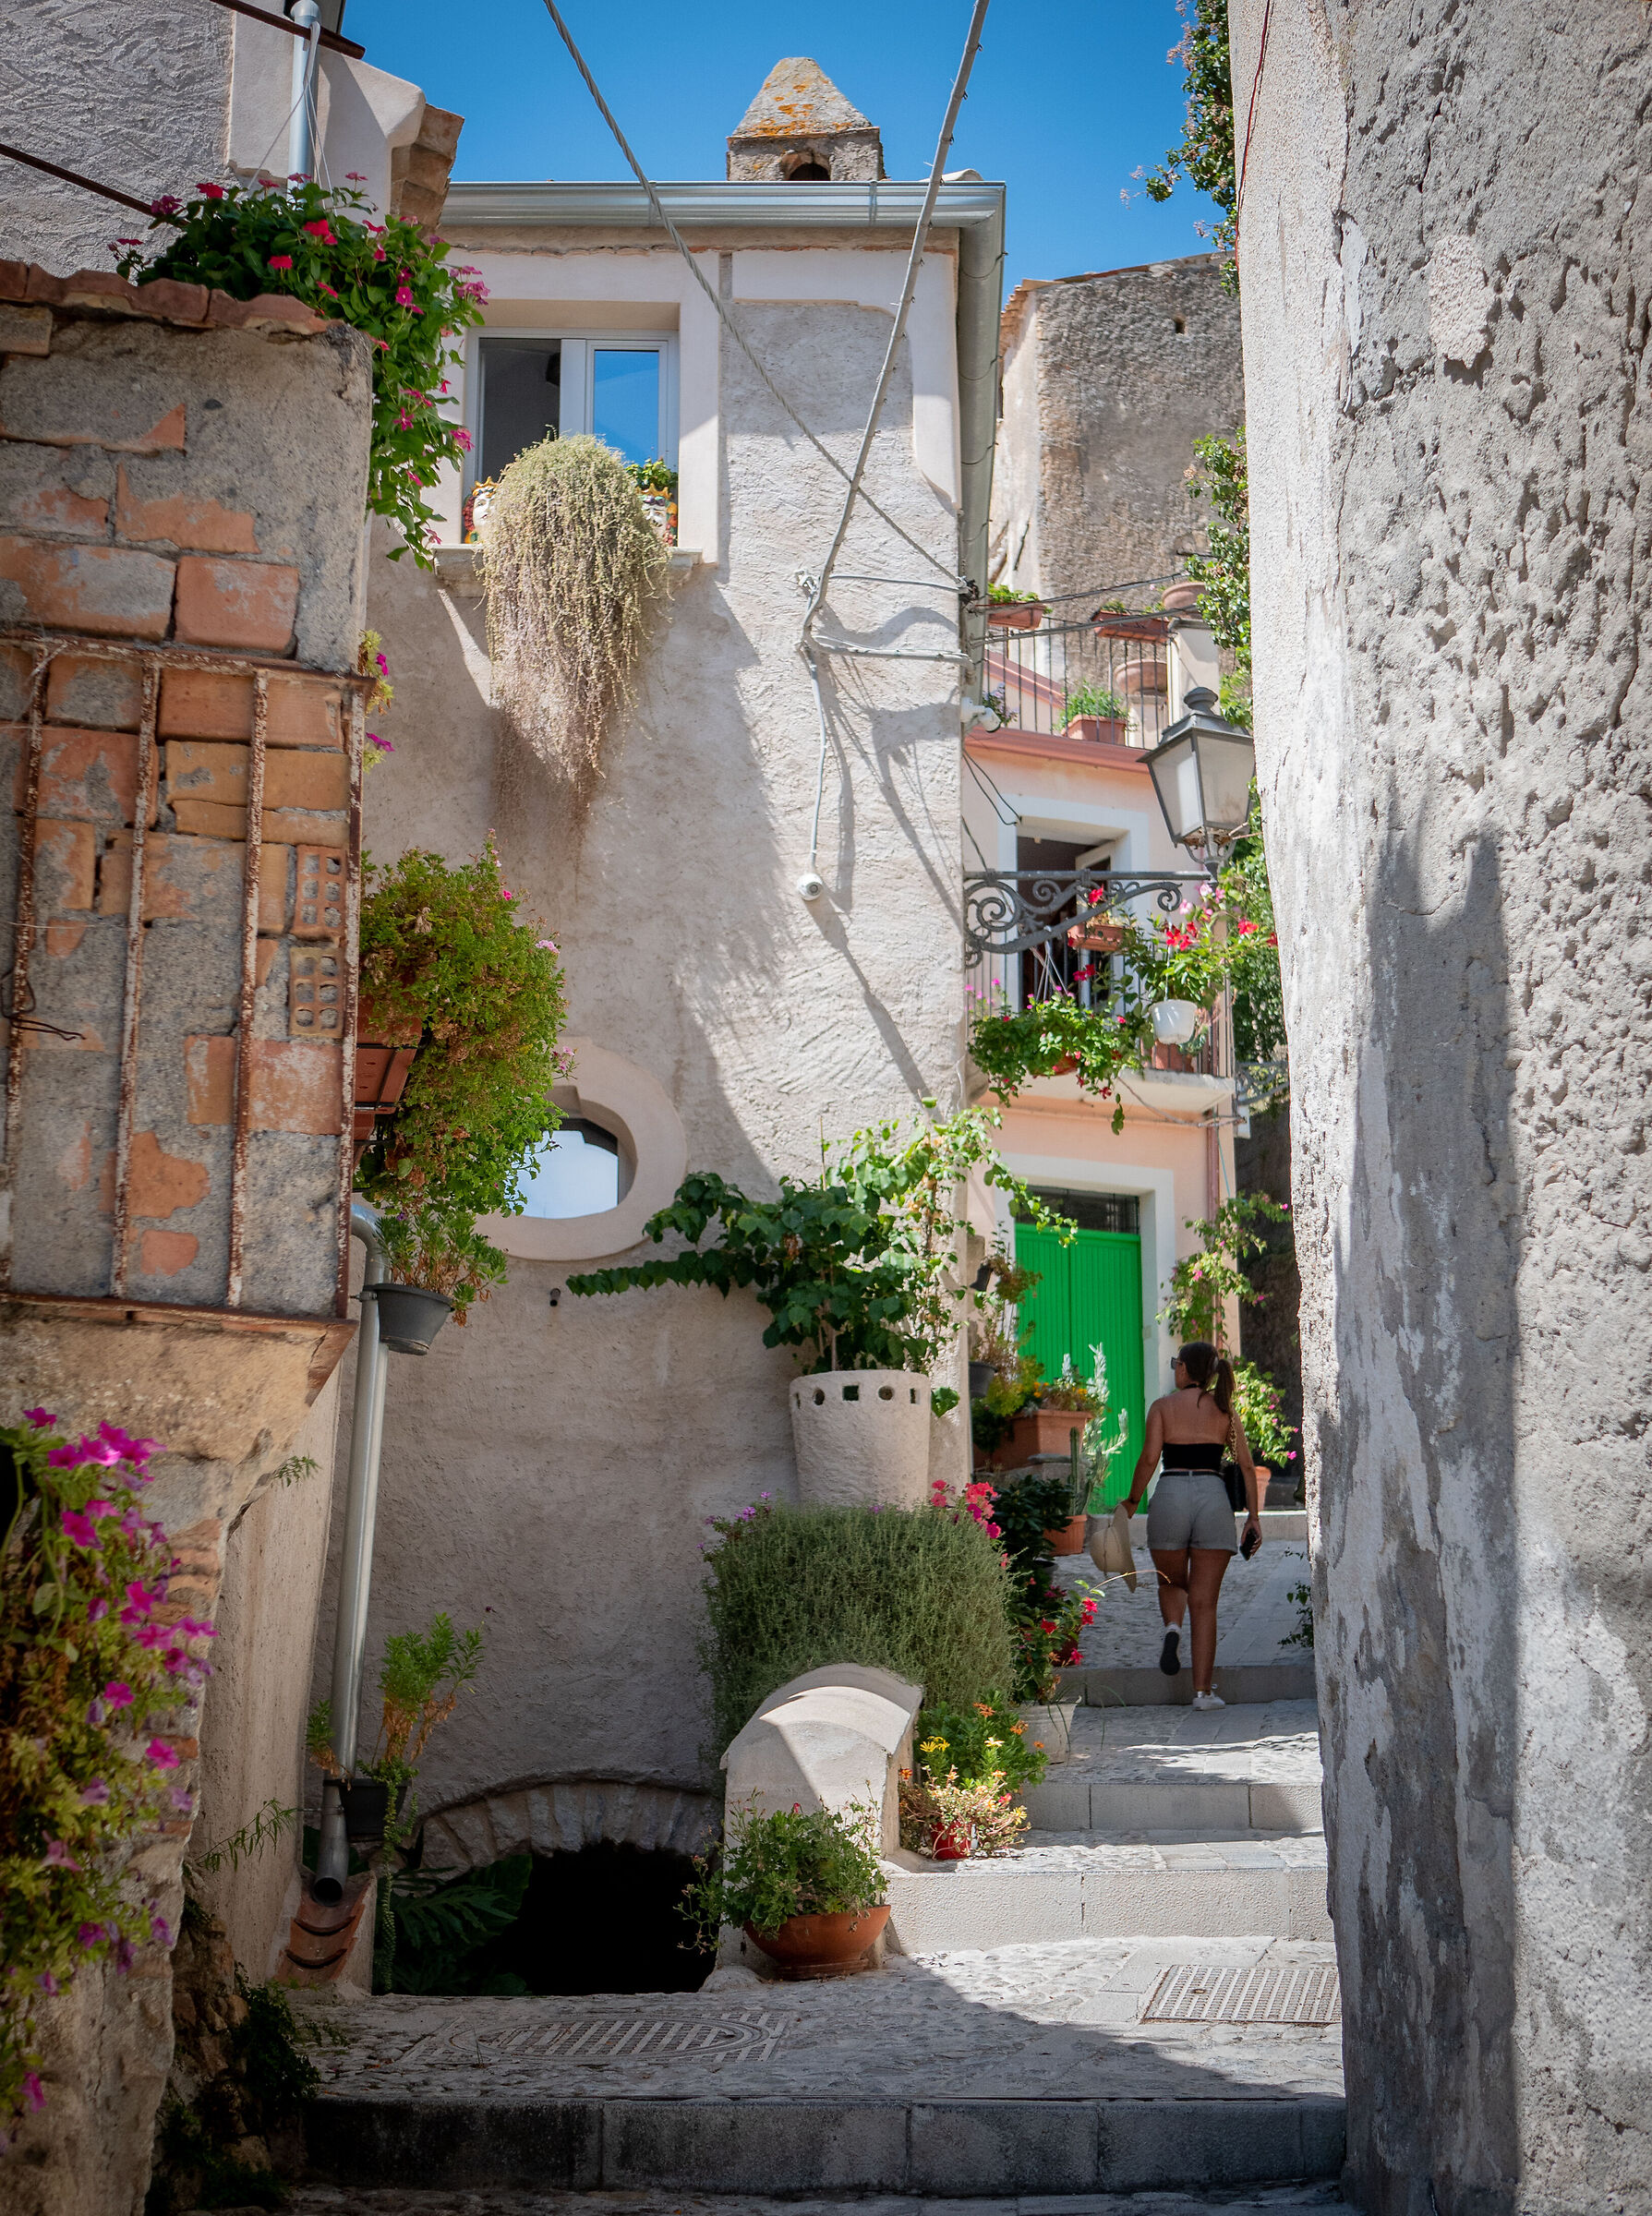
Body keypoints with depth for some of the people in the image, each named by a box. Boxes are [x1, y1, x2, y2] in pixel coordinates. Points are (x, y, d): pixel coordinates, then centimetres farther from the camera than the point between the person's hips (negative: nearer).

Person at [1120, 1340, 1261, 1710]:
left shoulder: (1163, 1407, 4)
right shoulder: (1225, 1410, 10)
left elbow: (1149, 1458, -6)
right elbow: (1247, 1466, 6)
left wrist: (1132, 1501, 4)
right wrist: (1254, 1515, 11)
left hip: (1171, 1495, -1)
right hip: (1213, 1496, 1)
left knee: (1171, 1583, 21)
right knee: (1204, 1600, 4)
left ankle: (1172, 1627, -12)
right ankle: (1202, 1690, 0)